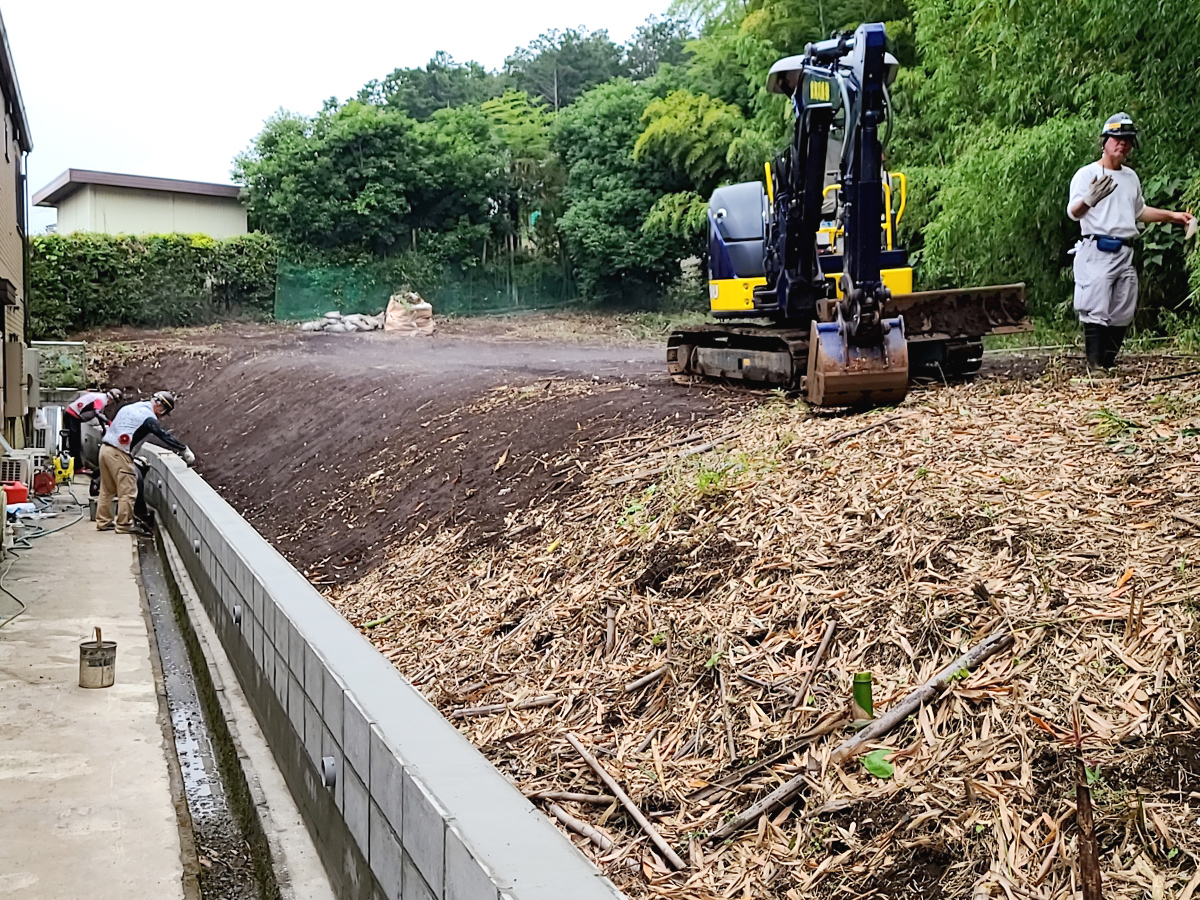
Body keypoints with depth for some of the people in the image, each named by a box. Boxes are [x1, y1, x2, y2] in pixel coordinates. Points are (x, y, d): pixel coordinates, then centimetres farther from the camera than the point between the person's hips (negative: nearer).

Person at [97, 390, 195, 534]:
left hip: (105, 448, 9)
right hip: (118, 453, -9)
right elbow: (164, 436, -11)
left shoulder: (131, 408, 17)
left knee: (107, 489, 17)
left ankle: (103, 522, 22)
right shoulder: (148, 417, -11)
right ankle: (124, 525, 2)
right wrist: (184, 450, -5)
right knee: (128, 490, -2)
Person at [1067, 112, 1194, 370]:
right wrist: (1088, 200, -34)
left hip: (1125, 253, 7)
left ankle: (1108, 365, 13)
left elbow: (1139, 211, 34)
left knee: (1122, 317, 6)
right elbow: (1073, 212, -13)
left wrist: (1172, 216, 25)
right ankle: (1095, 368, -13)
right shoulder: (1087, 174, -1)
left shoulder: (1131, 176, 21)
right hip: (1097, 252, -7)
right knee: (1096, 314, -13)